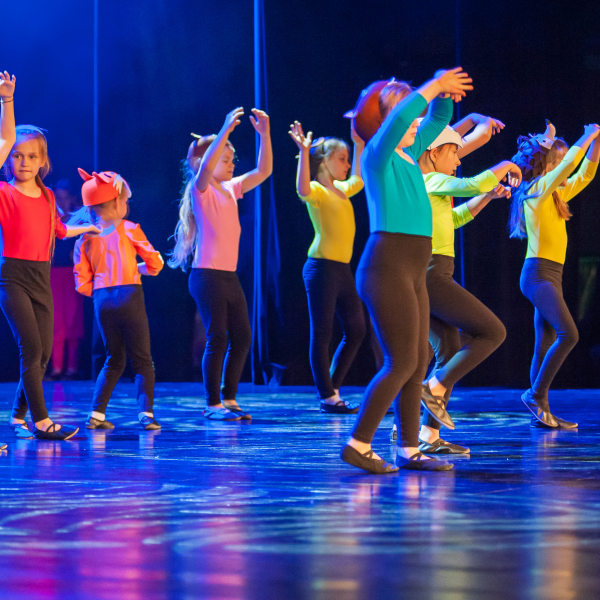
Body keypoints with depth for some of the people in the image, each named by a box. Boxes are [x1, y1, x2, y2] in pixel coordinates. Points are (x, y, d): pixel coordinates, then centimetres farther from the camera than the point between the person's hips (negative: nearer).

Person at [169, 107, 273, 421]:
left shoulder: (231, 189, 14)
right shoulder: (201, 189, -6)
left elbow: (263, 171, 12)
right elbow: (205, 167, -28)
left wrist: (264, 134, 0)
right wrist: (226, 130, -35)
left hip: (229, 275, 8)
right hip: (207, 275, -8)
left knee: (242, 336, 8)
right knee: (217, 339, -7)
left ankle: (229, 398, 17)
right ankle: (213, 404, -1)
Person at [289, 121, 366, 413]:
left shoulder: (341, 190, 17)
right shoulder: (317, 190, -8)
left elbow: (358, 179, 36)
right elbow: (302, 189, -31)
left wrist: (359, 145, 31)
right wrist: (304, 151, -36)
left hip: (343, 269, 9)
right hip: (322, 267, -9)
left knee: (356, 330, 9)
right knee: (322, 332, -4)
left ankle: (333, 391, 17)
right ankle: (327, 397, -2)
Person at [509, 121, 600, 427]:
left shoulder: (554, 194, 18)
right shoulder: (537, 189, -7)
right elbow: (569, 165, -19)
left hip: (550, 275, 9)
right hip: (538, 273, -9)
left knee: (545, 345, 5)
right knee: (568, 334, -18)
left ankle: (541, 412, 5)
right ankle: (536, 395, -12)